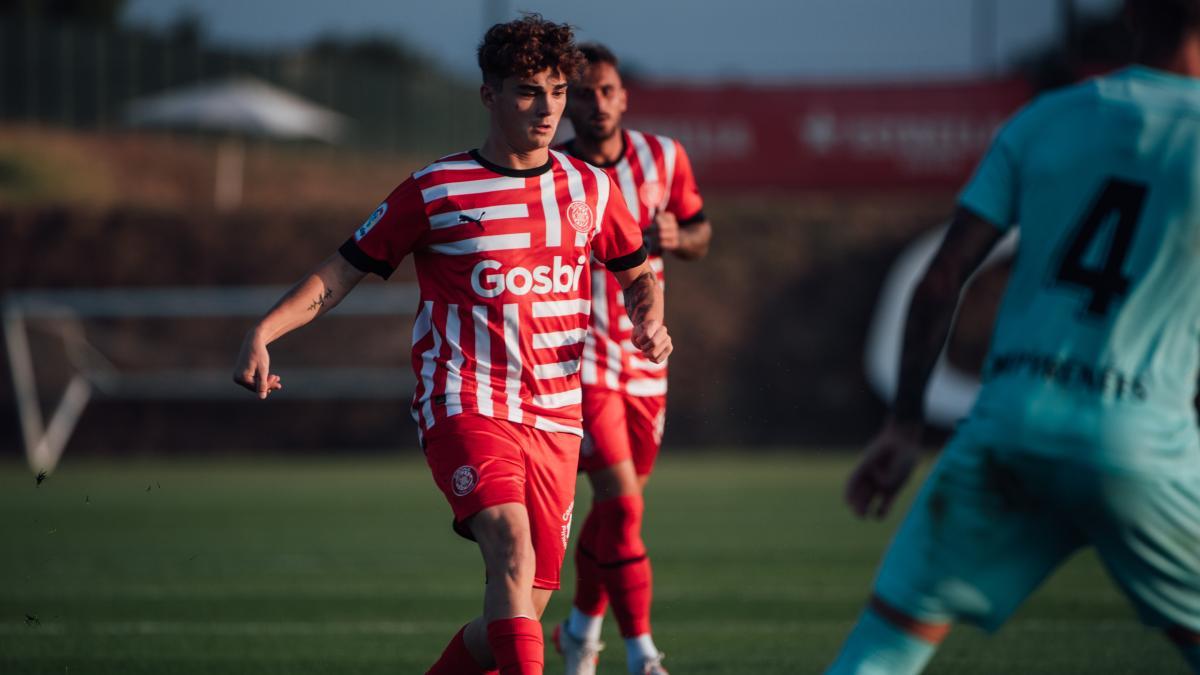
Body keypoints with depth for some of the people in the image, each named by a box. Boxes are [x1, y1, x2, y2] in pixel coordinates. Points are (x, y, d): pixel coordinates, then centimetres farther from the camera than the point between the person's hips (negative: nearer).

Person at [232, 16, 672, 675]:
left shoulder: (591, 189, 11)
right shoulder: (433, 191, 0)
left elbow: (637, 275, 27)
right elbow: (341, 272, 4)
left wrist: (649, 317, 4)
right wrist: (262, 333, -10)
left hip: (555, 421, 5)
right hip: (464, 406, -4)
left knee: (522, 611, 2)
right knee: (513, 554, -29)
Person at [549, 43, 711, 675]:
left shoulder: (664, 157, 1)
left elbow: (700, 234, 11)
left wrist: (677, 237, -11)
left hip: (644, 361, 5)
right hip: (578, 358, -5)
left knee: (618, 505, 14)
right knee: (622, 505, -16)